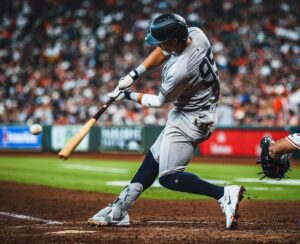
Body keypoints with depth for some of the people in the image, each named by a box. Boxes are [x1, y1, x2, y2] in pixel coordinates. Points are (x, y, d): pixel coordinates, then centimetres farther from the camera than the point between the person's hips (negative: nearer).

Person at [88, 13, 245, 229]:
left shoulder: (179, 71, -32)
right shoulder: (195, 33, -10)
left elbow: (160, 101, -13)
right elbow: (161, 53, 8)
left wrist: (129, 96, 2)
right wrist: (134, 75, 1)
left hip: (191, 120, -10)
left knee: (168, 177, -8)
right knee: (154, 158, 15)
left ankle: (224, 194, -16)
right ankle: (119, 211, 22)